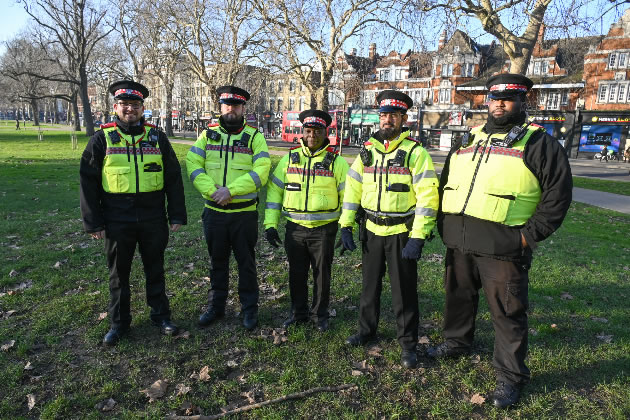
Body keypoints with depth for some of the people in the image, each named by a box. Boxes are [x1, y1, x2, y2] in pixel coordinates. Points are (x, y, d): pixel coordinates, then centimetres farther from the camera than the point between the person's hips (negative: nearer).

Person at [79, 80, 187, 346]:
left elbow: (173, 177, 4)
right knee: (119, 273, 12)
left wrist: (177, 215, 0)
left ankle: (161, 315, 29)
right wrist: (93, 222, -3)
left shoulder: (156, 137, 4)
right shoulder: (102, 139, 0)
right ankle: (119, 322, 28)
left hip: (153, 218, 1)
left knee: (155, 269, 13)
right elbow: (88, 182, 1)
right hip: (117, 220, 0)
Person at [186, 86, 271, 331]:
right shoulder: (207, 135, 7)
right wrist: (212, 190, -19)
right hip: (214, 212, 3)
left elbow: (261, 171, -12)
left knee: (246, 262, 8)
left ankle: (249, 308, 24)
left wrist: (230, 190, -22)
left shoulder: (255, 137, 0)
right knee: (217, 262, 15)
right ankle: (216, 306, 31)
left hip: (244, 213, -2)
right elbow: (193, 165, -3)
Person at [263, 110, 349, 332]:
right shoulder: (290, 158, 6)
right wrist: (270, 224, 1)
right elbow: (274, 189, 7)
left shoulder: (336, 161, 0)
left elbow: (348, 194, 1)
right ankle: (298, 312, 31)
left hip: (324, 228, -2)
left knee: (322, 273, 9)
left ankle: (320, 314, 28)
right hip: (295, 228, 2)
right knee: (296, 272, 12)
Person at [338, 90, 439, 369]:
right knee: (369, 285, 17)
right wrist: (346, 226, 4)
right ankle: (366, 330, 37)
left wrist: (418, 238, -19)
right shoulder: (367, 151, 7)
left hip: (401, 234, -4)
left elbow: (427, 197, -13)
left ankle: (408, 344, 23)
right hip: (371, 231, 5)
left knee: (404, 291, 5)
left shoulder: (415, 152, -8)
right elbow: (353, 188, 9)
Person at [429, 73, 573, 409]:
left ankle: (510, 377, 20)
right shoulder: (468, 140, 15)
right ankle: (456, 342, 45)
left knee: (507, 312, 3)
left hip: (502, 247, -5)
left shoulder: (539, 143, -1)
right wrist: (443, 224, 12)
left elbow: (557, 196, -6)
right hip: (458, 242, 6)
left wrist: (529, 235, -12)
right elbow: (445, 182, 20)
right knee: (458, 296, 21)